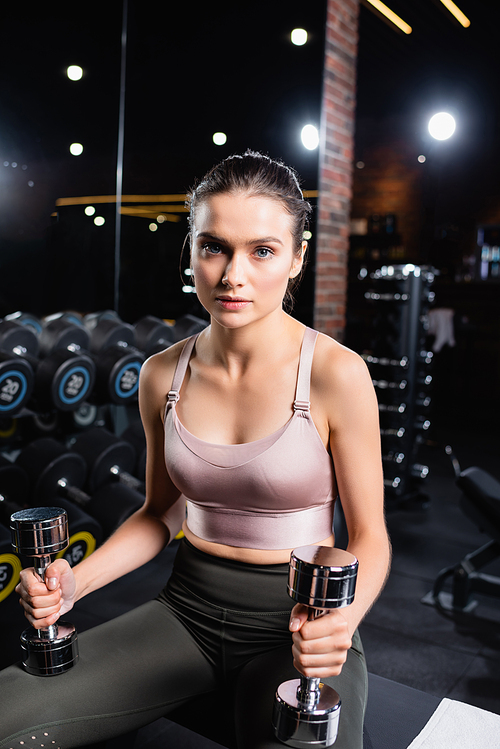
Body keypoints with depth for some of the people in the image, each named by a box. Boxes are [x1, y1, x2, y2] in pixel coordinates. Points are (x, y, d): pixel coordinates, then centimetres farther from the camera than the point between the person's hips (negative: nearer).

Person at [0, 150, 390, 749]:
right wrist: (73, 582, -5)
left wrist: (341, 620, -26)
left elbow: (368, 536, -6)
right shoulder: (163, 374, -1)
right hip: (188, 610, 3)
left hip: (294, 622, -2)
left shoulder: (335, 374, -14)